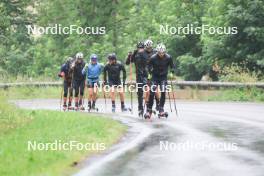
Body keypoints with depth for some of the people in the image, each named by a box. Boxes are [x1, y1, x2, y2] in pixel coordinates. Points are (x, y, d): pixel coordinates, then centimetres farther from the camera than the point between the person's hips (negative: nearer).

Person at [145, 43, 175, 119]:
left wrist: (172, 73, -9)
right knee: (152, 93, -8)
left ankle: (161, 110, -2)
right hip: (155, 76, -1)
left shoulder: (168, 58, -12)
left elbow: (172, 66, 4)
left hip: (164, 77, 1)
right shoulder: (153, 58, -15)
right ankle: (149, 110, -1)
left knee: (163, 93, -9)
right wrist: (150, 73, -12)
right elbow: (149, 66, 0)